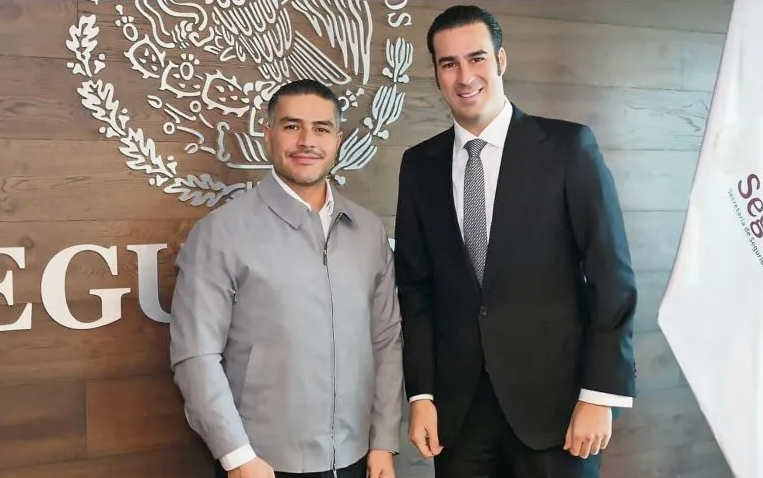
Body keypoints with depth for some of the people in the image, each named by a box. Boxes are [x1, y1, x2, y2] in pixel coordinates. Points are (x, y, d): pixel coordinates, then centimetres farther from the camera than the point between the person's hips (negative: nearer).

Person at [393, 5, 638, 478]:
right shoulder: (420, 165, 5)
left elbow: (611, 277, -6)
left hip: (554, 396, -2)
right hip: (458, 405, 3)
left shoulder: (568, 146, -4)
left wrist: (599, 395, -10)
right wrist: (421, 394, 1)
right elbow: (416, 286, 7)